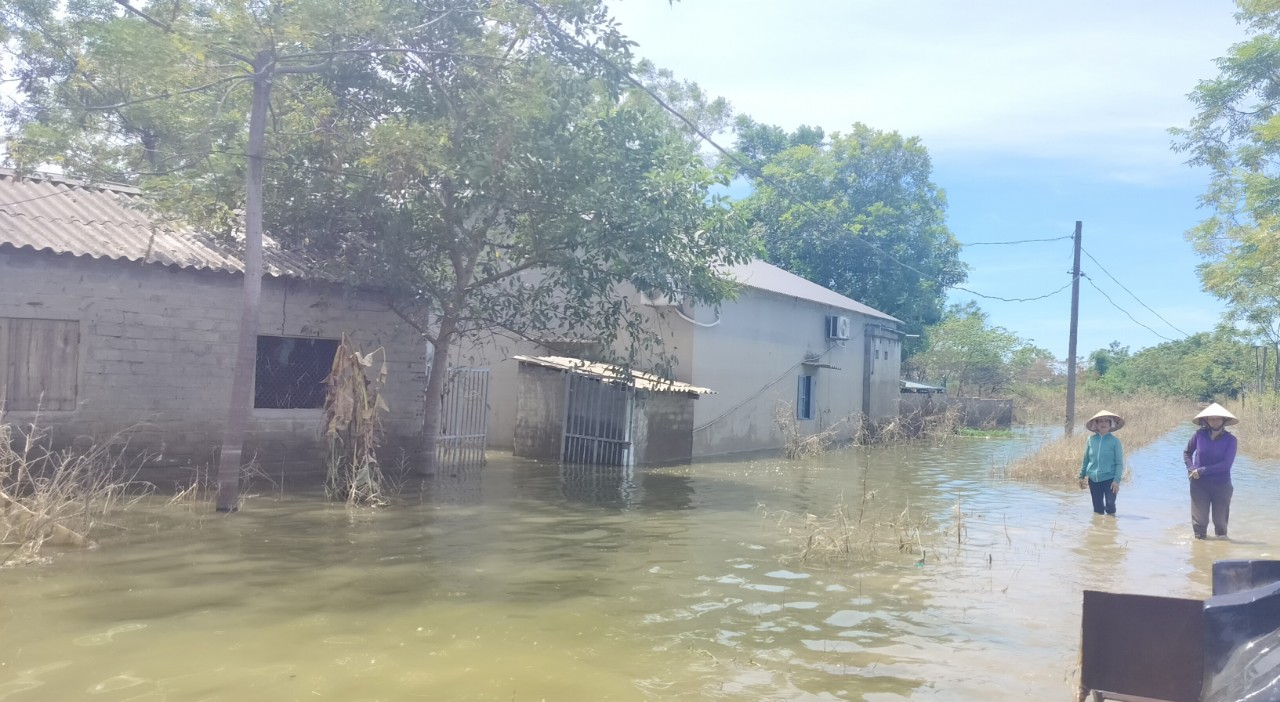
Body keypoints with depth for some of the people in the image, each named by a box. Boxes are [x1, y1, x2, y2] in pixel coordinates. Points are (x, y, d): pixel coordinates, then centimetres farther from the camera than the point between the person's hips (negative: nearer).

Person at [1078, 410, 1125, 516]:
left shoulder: (1114, 441, -5)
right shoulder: (1091, 440, 3)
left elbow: (1119, 463, -4)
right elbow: (1086, 459, 13)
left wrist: (1117, 480, -11)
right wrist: (1082, 476, 14)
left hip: (1109, 479, -3)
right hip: (1093, 479, 3)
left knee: (1110, 505, -7)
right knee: (1097, 508, 9)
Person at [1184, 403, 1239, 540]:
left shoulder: (1230, 439, -8)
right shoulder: (1199, 434, -4)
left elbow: (1226, 464, -14)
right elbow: (1187, 453, 11)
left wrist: (1201, 471, -17)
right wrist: (1191, 469, -6)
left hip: (1221, 485, -1)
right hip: (1199, 484, 1)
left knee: (1220, 518, 9)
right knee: (1199, 518, 5)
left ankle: (1221, 536, 30)